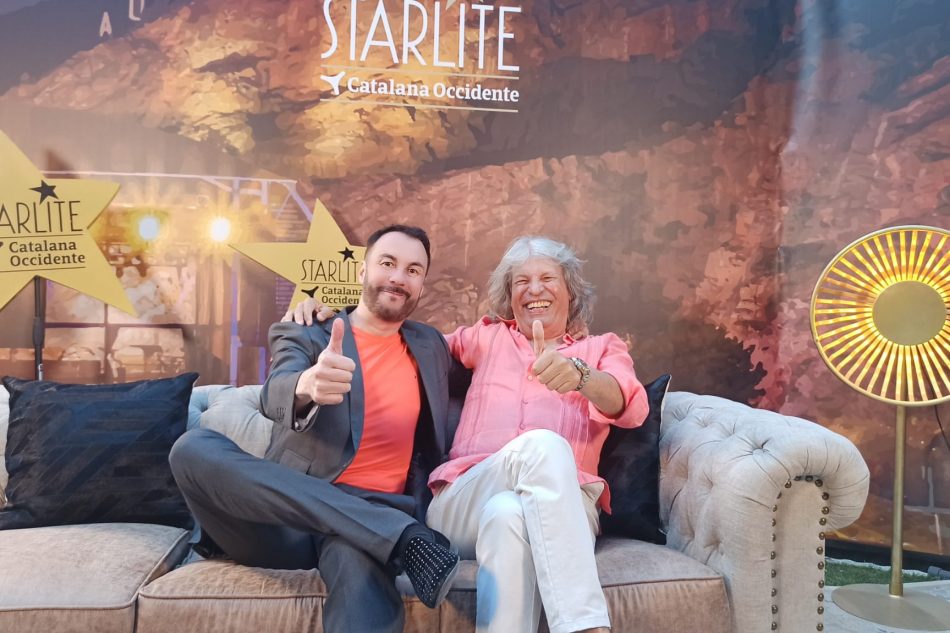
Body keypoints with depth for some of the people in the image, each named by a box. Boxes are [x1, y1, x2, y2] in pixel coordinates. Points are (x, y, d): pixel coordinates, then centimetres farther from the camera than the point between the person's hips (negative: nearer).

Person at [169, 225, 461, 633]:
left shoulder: (432, 347, 18)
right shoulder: (302, 337, 8)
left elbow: (438, 437, 27)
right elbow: (276, 397, -14)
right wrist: (307, 385, -39)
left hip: (373, 516, -2)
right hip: (289, 520, 3)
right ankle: (402, 536, -33)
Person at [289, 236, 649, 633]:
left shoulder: (603, 348, 19)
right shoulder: (487, 336, 24)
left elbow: (632, 409, -2)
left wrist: (579, 374, -26)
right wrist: (336, 315, 12)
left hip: (563, 509, 0)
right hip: (462, 506, 1)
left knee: (508, 513, -37)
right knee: (542, 444, -34)